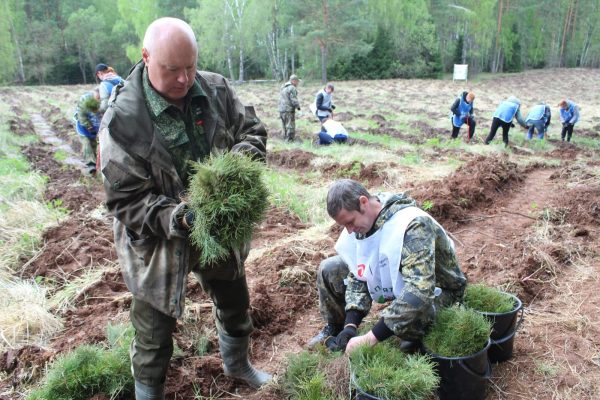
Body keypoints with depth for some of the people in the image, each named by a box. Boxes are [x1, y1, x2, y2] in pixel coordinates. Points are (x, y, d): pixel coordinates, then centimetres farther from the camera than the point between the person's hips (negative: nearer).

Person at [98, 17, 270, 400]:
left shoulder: (215, 90, -10)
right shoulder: (122, 119, -22)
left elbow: (254, 130, 0)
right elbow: (126, 199, -20)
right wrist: (177, 218, -35)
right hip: (159, 243, -4)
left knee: (236, 304, 26)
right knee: (155, 336, 11)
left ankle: (237, 364, 57)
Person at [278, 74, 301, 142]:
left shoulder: (283, 87, 16)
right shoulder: (292, 88, -14)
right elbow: (294, 100, -17)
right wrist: (298, 106, -1)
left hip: (281, 109, 9)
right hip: (289, 110, -9)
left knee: (285, 126, 17)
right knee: (290, 126, -3)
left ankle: (285, 138, 24)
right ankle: (289, 139, -4)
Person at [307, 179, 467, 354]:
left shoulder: (413, 226, -36)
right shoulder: (363, 221, -13)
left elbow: (419, 292, -44)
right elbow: (357, 276, -6)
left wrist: (370, 339, -42)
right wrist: (350, 326, -20)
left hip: (435, 291, -6)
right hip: (395, 279, 7)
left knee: (408, 313, -41)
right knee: (329, 270, -4)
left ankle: (415, 345, -4)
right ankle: (334, 329, 21)